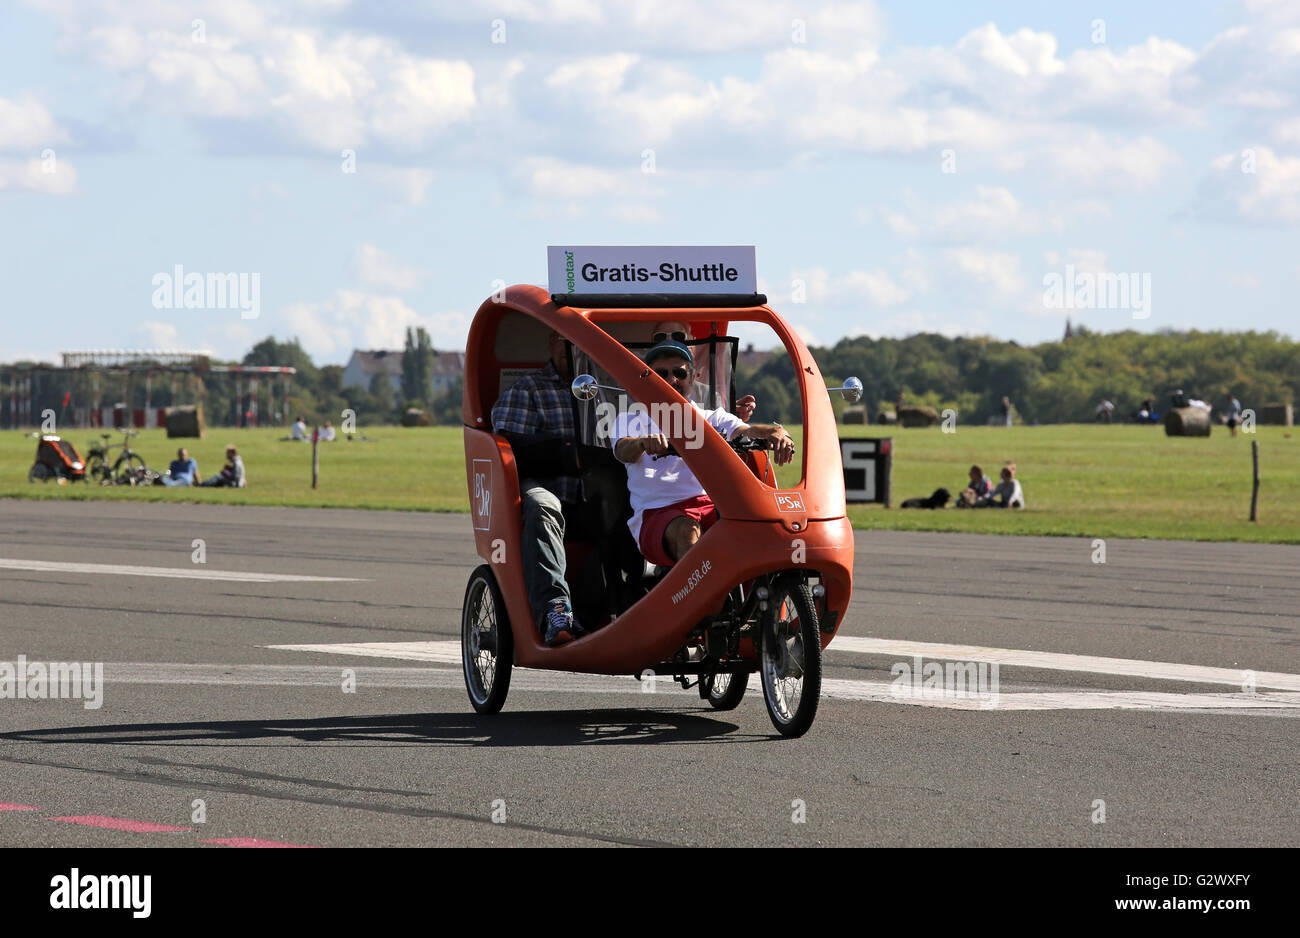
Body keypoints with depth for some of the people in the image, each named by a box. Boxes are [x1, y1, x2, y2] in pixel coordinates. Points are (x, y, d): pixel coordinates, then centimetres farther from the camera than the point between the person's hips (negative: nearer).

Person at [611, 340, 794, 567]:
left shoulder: (712, 419, 24)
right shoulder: (629, 421, 19)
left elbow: (745, 431, 4)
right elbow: (623, 452, -4)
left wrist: (775, 432, -21)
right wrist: (643, 443, -30)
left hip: (711, 505, 2)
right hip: (657, 513, -2)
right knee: (685, 530, -38)